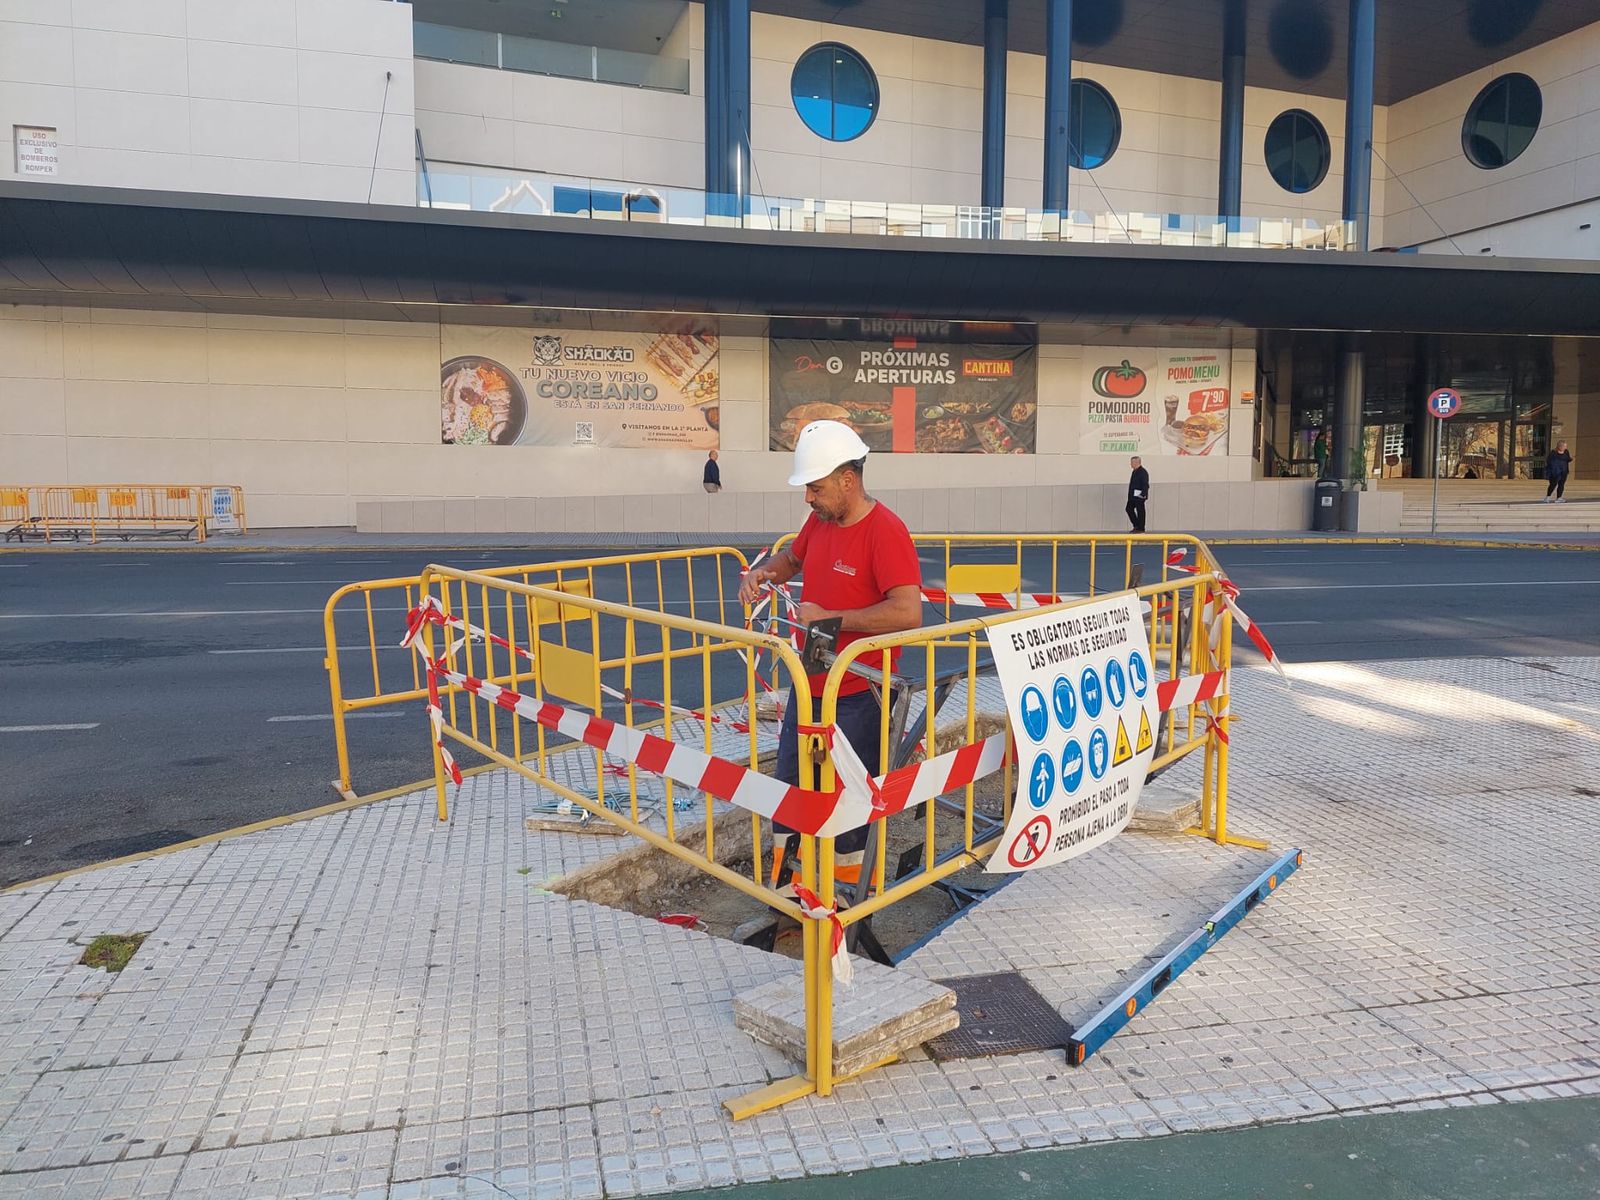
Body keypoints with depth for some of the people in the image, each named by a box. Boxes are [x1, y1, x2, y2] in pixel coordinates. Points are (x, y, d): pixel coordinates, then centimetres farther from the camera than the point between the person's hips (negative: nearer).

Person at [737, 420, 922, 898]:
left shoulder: (885, 531, -20)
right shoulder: (820, 521, 4)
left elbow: (908, 612, -31)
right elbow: (793, 557, 26)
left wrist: (830, 618, -26)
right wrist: (765, 572, 3)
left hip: (857, 697, -8)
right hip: (808, 685, 8)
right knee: (790, 786, 18)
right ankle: (785, 886, 36)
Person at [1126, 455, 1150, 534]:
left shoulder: (1143, 472, -16)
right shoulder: (1135, 471, 14)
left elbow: (1145, 485, -20)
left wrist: (1143, 494, -24)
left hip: (1139, 496, -10)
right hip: (1133, 495, 10)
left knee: (1140, 511, -2)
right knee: (1129, 509, 12)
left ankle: (1141, 529, 6)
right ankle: (1136, 526, 22)